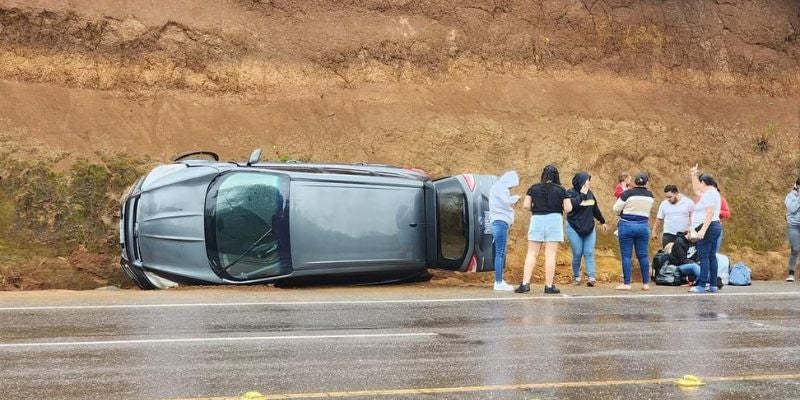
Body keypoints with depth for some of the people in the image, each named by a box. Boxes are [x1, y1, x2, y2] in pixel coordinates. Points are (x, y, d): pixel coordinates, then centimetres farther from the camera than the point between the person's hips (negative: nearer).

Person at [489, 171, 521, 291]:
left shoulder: (500, 188, 21)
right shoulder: (499, 187, -9)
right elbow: (506, 201, -20)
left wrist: (512, 200, 5)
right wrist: (516, 198, -3)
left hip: (502, 223, 10)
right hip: (500, 223, -10)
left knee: (500, 253, 11)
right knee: (500, 253, -11)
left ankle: (499, 281, 14)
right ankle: (498, 282, -12)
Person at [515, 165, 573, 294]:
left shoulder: (534, 188, 4)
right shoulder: (561, 190, 0)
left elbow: (525, 206, -1)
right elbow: (568, 208, -4)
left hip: (537, 220, 1)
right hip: (554, 220, -1)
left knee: (531, 254, 6)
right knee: (550, 255, 1)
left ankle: (525, 283, -2)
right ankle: (549, 286, 2)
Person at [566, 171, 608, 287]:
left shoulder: (589, 193, 10)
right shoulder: (570, 193, -7)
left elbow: (595, 209, 21)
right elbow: (571, 205, -27)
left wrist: (602, 221, 27)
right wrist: (581, 195, -21)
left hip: (589, 228, 4)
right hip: (574, 229, -4)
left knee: (589, 253, -3)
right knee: (577, 254, -2)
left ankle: (591, 277, -9)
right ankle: (576, 277, 13)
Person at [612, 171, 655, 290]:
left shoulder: (628, 193, -9)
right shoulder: (650, 195, 4)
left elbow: (616, 209, -6)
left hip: (627, 225, -4)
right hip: (643, 226, 4)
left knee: (626, 256, 0)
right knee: (643, 255, 9)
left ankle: (627, 284, -1)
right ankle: (646, 283, 11)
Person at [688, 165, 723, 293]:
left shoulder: (708, 194, -13)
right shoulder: (711, 192, 18)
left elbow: (710, 213, -23)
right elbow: (695, 189, 36)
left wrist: (702, 230, -27)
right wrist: (693, 175, 32)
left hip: (707, 227, -10)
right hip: (715, 226, 10)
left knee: (704, 256, -11)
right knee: (712, 256, 9)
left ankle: (702, 285, -13)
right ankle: (713, 285, 9)